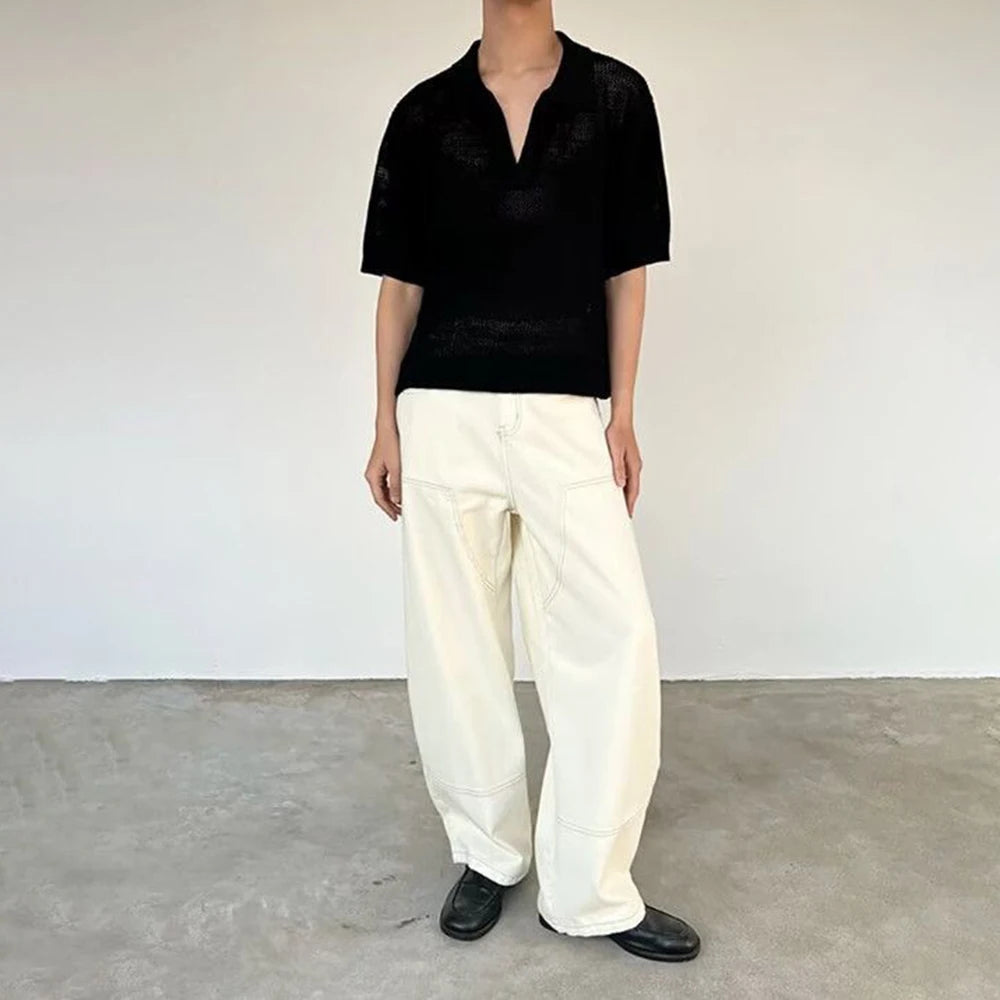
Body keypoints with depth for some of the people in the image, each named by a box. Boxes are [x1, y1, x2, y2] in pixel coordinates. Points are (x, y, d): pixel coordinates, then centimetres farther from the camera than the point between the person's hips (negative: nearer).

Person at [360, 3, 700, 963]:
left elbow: (626, 270, 7)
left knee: (614, 635, -6)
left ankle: (589, 887, 10)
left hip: (568, 414, 0)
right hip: (444, 414, 1)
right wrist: (386, 423, 6)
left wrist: (622, 415, 1)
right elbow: (400, 281, 10)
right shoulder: (424, 111, 9)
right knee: (454, 642, 6)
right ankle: (487, 856, 26)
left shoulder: (616, 96, 7)